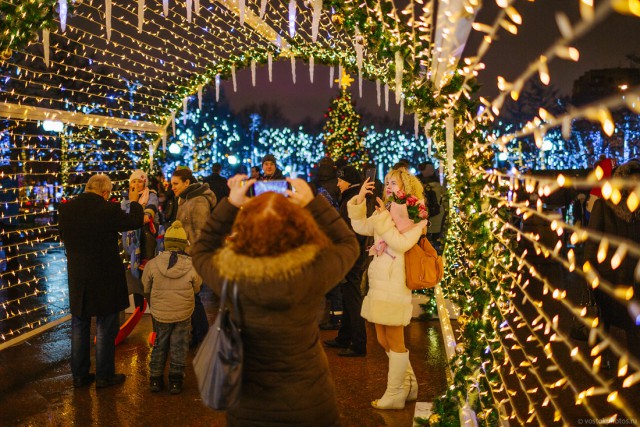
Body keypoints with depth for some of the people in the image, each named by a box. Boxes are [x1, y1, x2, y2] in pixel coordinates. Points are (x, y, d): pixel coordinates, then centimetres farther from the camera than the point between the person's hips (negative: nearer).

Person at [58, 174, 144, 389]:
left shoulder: (66, 209, -4)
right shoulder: (108, 210, -18)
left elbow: (63, 237, 11)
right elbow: (135, 221, -2)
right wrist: (134, 202, 15)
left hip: (77, 279, 5)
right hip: (105, 278, -5)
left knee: (79, 327, 16)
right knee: (105, 328, 8)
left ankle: (79, 375, 25)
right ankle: (104, 376, 15)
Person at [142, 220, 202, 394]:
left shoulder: (152, 264, -11)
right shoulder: (192, 266, -14)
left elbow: (146, 290, 3)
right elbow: (196, 289, 2)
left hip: (159, 314, 1)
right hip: (184, 314, -1)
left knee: (159, 345, 20)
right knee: (179, 347, 14)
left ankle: (155, 378, 20)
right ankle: (175, 379, 13)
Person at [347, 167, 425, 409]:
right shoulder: (385, 211, 16)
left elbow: (402, 243, -21)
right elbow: (360, 227, 7)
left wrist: (384, 218, -18)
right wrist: (359, 200, -3)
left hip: (396, 283, -8)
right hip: (379, 281, 8)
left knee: (395, 341, 2)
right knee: (383, 340, 15)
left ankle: (395, 395, 15)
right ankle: (408, 385, 31)